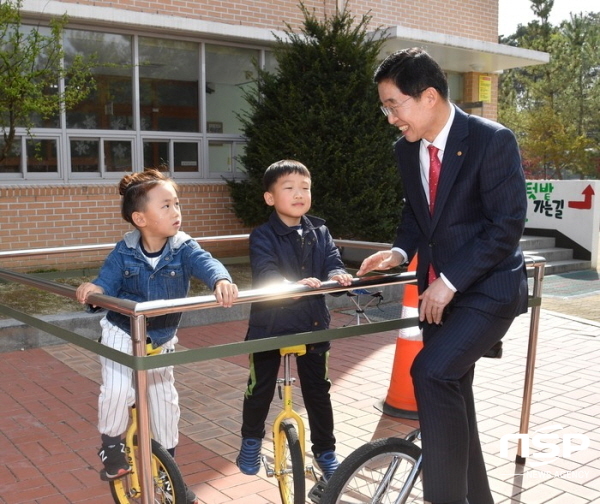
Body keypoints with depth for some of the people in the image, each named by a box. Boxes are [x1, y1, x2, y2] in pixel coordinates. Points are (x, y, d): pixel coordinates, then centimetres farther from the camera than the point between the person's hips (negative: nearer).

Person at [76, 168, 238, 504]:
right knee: (117, 390, -23)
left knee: (166, 402, 10)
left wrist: (222, 281, -59)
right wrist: (93, 290, -41)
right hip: (122, 334, -2)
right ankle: (111, 444, 9)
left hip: (162, 340, 2)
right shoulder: (124, 252, -15)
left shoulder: (184, 248, -18)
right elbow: (107, 284, -16)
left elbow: (206, 263, -37)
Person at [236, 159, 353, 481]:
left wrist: (337, 275, -30)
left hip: (312, 324, 3)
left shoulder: (320, 233, 3)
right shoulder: (262, 237, -12)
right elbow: (266, 276, -26)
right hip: (270, 325, -3)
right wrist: (297, 284, -43)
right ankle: (251, 441, 37)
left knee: (318, 391, 12)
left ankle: (325, 451, 30)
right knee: (260, 390, 12)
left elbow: (333, 261, -6)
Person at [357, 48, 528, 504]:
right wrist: (401, 252, -4)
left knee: (431, 372, -23)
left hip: (488, 287, -7)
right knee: (450, 389, 12)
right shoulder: (407, 150, 3)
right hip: (440, 289, 7)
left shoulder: (493, 140, -17)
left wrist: (450, 280, -20)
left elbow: (508, 225, -19)